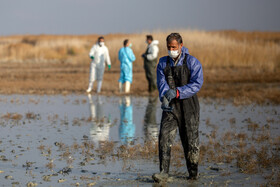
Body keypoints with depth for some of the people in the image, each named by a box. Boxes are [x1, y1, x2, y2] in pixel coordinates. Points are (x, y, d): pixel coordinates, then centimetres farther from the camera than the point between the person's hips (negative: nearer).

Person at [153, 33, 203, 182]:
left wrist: (177, 92, -25)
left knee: (190, 140, 3)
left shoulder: (192, 62, -3)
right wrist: (164, 98, -25)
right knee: (164, 137, -13)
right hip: (170, 107, 2)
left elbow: (197, 84, -14)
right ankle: (164, 172, -14)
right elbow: (161, 84, -4)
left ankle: (193, 172, 21)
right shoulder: (163, 63, 8)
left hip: (188, 105, -2)